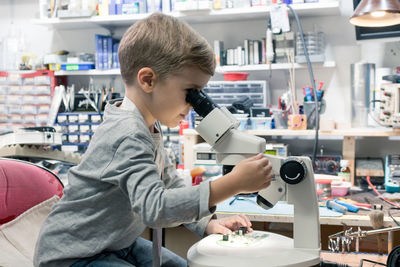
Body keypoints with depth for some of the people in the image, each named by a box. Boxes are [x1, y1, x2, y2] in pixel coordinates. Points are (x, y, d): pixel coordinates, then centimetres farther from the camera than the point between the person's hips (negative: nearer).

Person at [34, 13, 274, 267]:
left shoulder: (149, 127, 3)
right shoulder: (130, 136, -28)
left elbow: (172, 187, 11)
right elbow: (154, 208, -40)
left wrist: (209, 224, -3)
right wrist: (233, 184, -41)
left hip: (118, 244, 10)